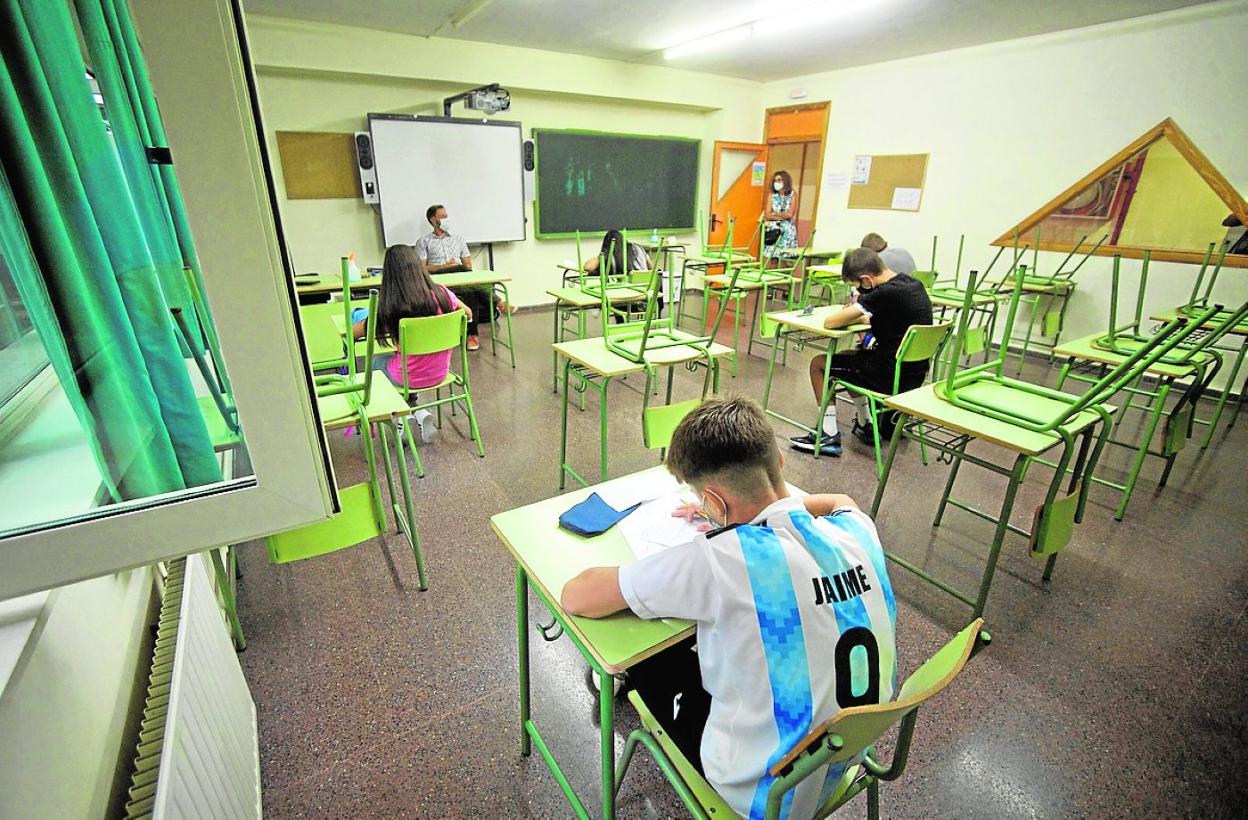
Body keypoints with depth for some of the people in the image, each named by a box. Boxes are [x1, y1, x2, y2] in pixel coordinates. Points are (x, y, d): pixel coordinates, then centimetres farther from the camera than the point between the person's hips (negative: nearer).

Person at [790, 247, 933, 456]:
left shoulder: (885, 293, -23)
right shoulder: (913, 283, 4)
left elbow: (830, 322, -23)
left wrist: (850, 315, -2)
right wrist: (863, 317, 5)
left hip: (893, 376, -9)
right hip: (914, 373, 9)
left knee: (818, 364, 3)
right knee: (847, 356, 28)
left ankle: (829, 436, 6)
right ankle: (865, 427, 29)